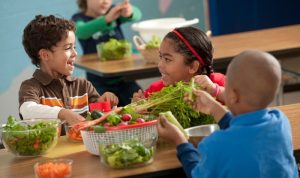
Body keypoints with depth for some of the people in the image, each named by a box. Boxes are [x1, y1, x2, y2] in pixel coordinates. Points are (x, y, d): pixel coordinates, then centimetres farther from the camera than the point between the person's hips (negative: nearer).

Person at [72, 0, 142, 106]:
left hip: (124, 79, 3)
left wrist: (129, 12, -40)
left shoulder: (114, 11, 7)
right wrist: (106, 19, -45)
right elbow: (81, 32, -27)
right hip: (99, 84, -3)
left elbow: (137, 15, -14)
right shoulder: (79, 18, -2)